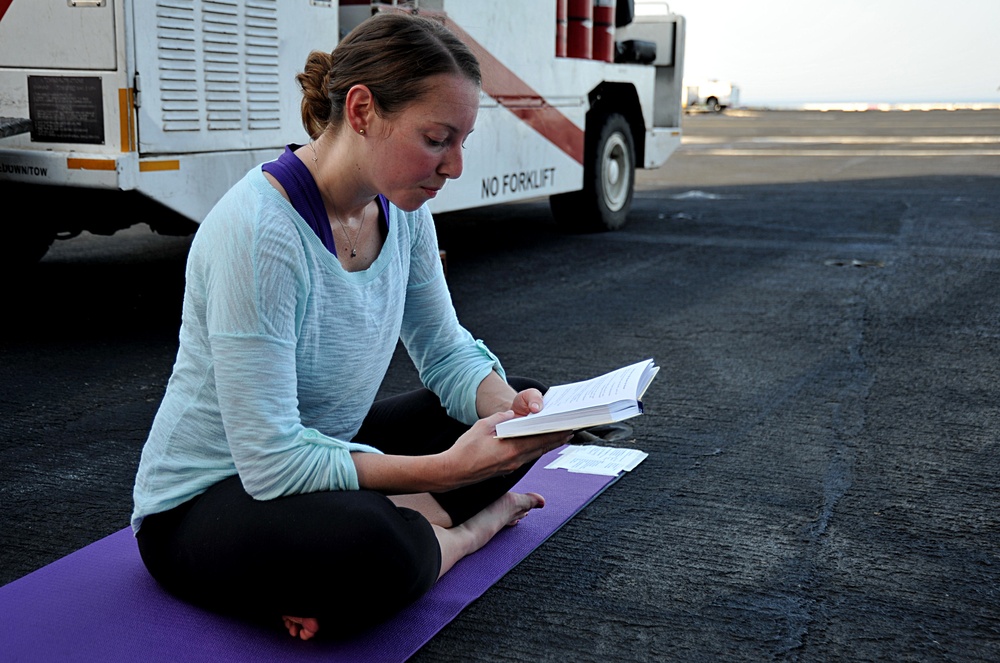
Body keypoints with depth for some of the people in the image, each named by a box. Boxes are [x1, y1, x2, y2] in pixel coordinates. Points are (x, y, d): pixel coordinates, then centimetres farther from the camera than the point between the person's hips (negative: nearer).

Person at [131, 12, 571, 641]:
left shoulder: (401, 210, -5)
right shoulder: (258, 232, -30)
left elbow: (445, 351, 2)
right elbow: (271, 460, -31)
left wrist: (511, 407, -19)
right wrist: (445, 468, -33)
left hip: (322, 452, 8)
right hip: (200, 502, -7)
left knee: (518, 399, 2)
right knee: (366, 543, -38)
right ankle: (465, 528, -6)